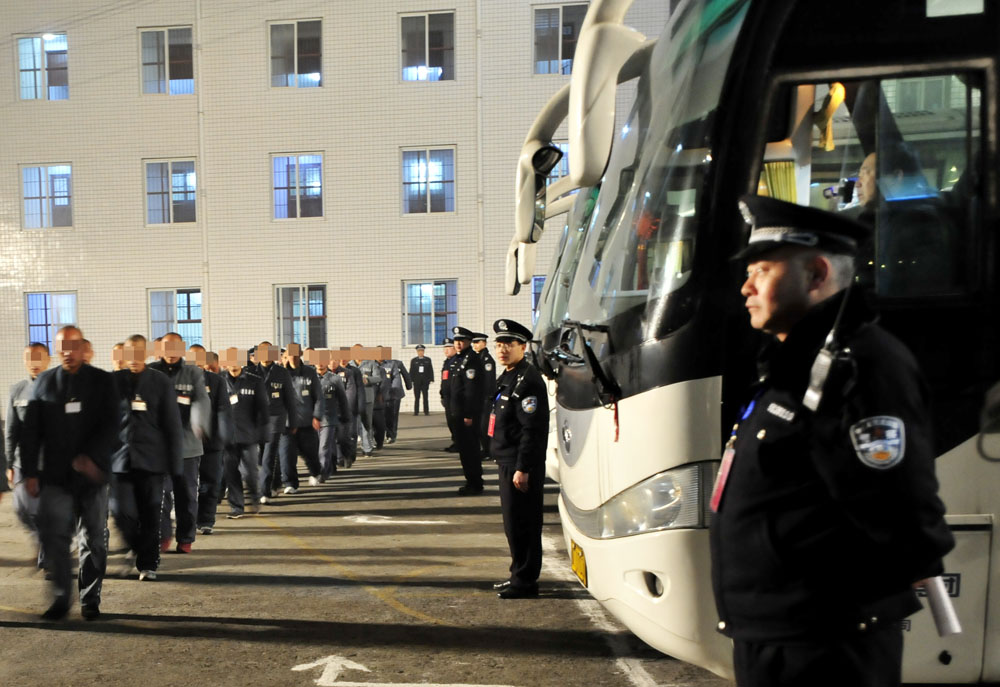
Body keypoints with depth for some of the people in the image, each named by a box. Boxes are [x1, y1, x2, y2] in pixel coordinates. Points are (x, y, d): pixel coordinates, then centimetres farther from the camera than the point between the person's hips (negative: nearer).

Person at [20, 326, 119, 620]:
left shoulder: (102, 381, 3)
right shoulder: (44, 382, 7)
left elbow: (110, 424, -4)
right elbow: (30, 430, 6)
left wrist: (90, 457, -18)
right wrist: (30, 471, 0)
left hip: (92, 474, 0)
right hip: (55, 475, 1)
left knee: (94, 539, 6)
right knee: (54, 537, -5)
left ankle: (90, 599, 18)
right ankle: (60, 598, 10)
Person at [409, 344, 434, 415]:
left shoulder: (428, 360, 9)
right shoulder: (413, 360, 8)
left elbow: (431, 370, 6)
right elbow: (411, 371, 5)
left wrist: (431, 379, -2)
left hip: (425, 382, 0)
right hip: (416, 382, 0)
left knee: (425, 397, 0)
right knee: (417, 397, 0)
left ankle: (426, 411, 3)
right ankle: (416, 411, 2)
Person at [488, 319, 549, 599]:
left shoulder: (528, 380, -16)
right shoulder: (507, 378, 16)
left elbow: (532, 429, -21)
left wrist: (522, 469, -23)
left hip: (521, 466, -10)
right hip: (507, 461, 10)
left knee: (520, 523, -3)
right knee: (513, 523, 16)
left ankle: (525, 581, 7)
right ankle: (519, 575, 27)